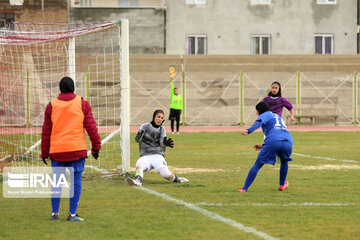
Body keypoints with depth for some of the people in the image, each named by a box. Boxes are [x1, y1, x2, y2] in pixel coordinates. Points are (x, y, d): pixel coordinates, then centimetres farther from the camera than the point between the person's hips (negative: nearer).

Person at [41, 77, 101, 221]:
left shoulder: (51, 106, 5)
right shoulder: (82, 104, 2)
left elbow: (46, 132, 7)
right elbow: (91, 127, 1)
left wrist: (44, 153, 13)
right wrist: (96, 147, 7)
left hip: (57, 151, 2)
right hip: (77, 149, -1)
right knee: (76, 181, 2)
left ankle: (55, 213, 8)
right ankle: (72, 214, -1)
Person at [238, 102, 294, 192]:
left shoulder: (265, 115, 15)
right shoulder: (278, 117, 38)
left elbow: (259, 122, -10)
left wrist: (248, 131, -26)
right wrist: (263, 146, 46)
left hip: (273, 142, -6)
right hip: (288, 142, 6)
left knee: (257, 165, 3)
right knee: (284, 161, 36)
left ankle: (244, 188, 0)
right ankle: (282, 185, 38)